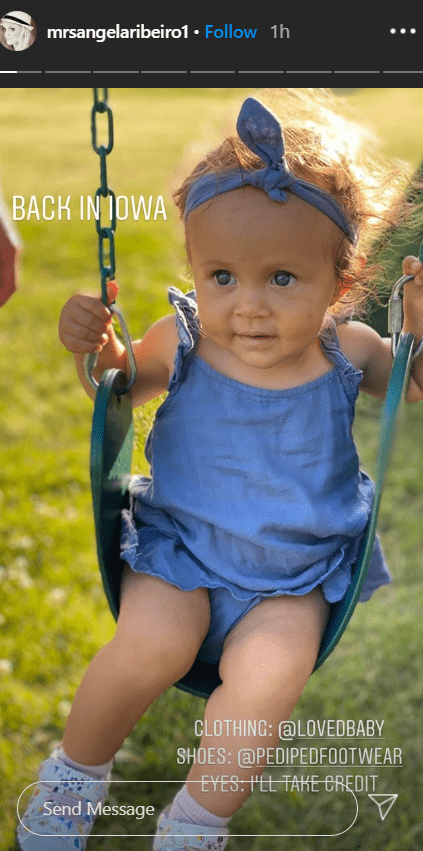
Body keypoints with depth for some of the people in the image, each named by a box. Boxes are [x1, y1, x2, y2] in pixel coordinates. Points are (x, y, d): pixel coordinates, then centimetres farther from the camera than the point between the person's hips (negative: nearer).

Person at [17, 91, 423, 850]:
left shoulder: (348, 352, -9)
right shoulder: (181, 343, -11)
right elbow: (119, 387, 9)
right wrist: (93, 348, -14)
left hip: (294, 574, 1)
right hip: (179, 548, 0)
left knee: (267, 678, -23)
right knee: (153, 643, -25)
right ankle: (75, 772, 5)